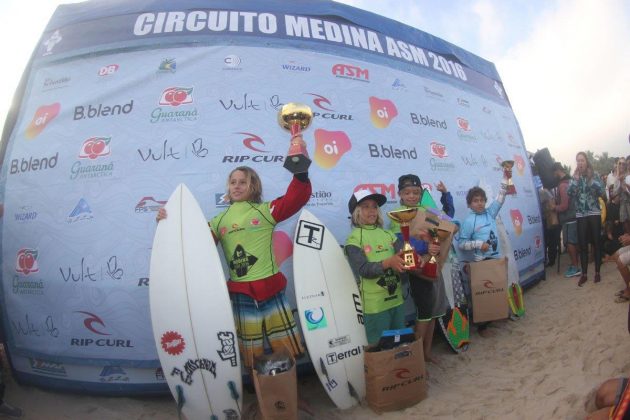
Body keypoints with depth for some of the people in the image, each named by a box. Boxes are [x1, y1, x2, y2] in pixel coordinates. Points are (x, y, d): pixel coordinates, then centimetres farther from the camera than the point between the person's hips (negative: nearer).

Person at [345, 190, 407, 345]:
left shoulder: (388, 234, 7)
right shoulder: (354, 239, -7)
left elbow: (403, 256, -3)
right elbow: (363, 269, -18)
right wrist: (388, 262, -32)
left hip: (396, 299, 5)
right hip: (374, 304, -5)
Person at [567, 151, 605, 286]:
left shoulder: (594, 174, 1)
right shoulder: (574, 177, 6)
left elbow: (601, 191, -8)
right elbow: (569, 193, -7)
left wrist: (591, 179, -16)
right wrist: (575, 179, -11)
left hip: (594, 213, -1)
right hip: (580, 215, 1)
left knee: (596, 243, 4)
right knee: (582, 245, 2)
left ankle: (597, 272, 14)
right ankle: (584, 274, 9)